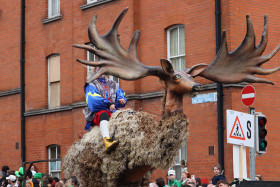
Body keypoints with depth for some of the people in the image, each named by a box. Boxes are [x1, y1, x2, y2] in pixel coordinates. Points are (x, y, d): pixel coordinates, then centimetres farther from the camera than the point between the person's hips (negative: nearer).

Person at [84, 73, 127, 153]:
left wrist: (122, 100, -10)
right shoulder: (91, 85, 10)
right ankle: (107, 141, -65)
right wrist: (108, 104, -22)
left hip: (113, 112, 6)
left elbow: (121, 95, 16)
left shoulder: (113, 84, 27)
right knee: (103, 114, -40)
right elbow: (93, 100, -8)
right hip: (96, 113, -6)